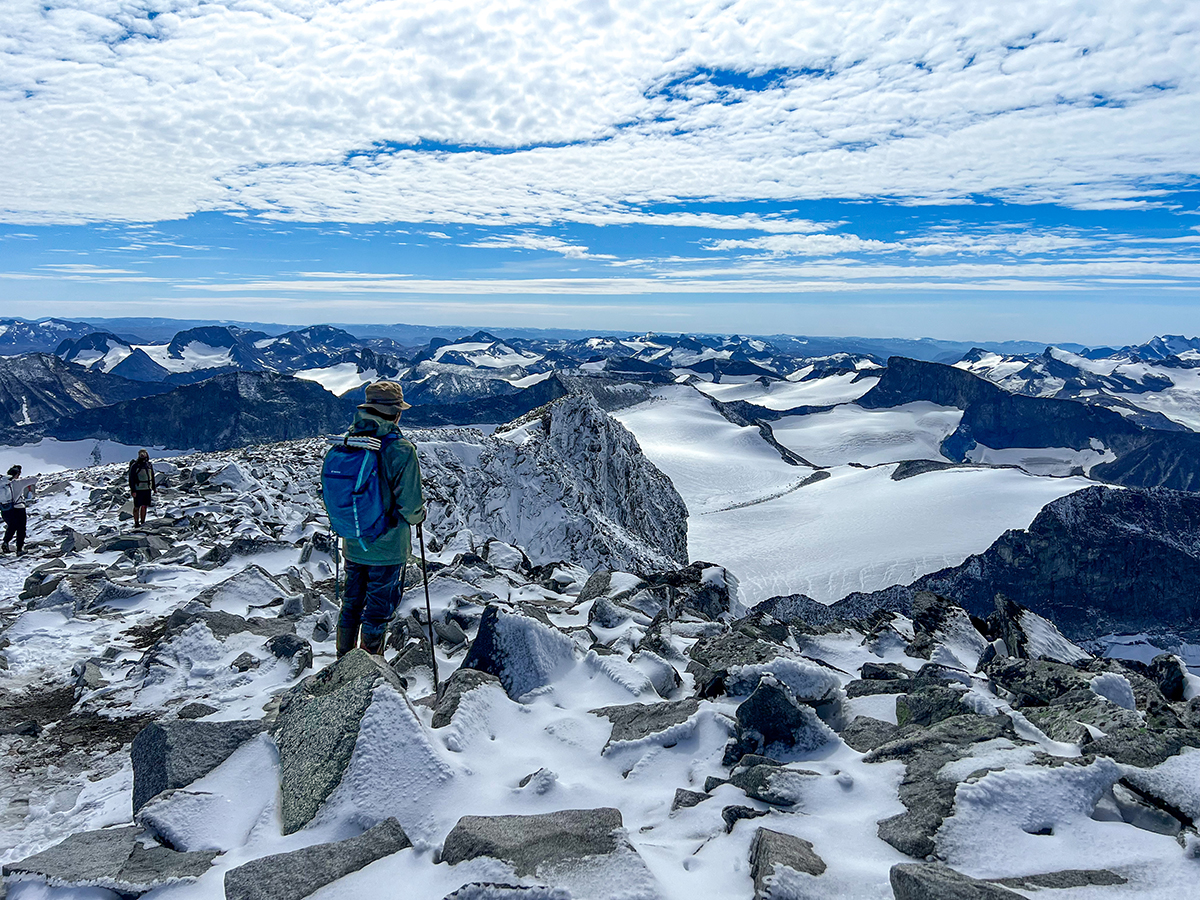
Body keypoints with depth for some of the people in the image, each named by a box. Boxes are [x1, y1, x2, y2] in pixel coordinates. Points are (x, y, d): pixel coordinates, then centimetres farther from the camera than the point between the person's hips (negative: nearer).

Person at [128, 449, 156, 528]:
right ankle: (136, 523, 8)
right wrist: (133, 490, -16)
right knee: (137, 507, 2)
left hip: (147, 489, 5)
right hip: (138, 489, -5)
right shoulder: (135, 466, -10)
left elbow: (152, 477, 18)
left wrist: (154, 487, 17)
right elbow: (131, 479, -10)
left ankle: (143, 522, 17)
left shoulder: (149, 465, 8)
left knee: (145, 506, 9)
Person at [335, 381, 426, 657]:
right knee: (378, 609, 11)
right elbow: (410, 503, -20)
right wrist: (418, 515, 2)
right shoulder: (401, 450, -21)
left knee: (351, 603, 22)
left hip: (352, 544, 5)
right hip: (387, 546, -5)